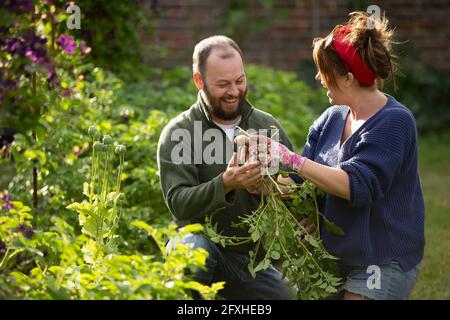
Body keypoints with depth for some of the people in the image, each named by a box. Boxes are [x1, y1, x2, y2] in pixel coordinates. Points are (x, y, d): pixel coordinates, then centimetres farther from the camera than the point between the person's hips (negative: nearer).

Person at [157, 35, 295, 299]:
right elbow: (178, 203, -18)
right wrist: (225, 184, -35)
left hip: (256, 257, 4)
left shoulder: (267, 125, 4)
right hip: (206, 245, -4)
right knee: (194, 248, -35)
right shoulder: (178, 133, -6)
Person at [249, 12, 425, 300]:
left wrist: (290, 159, -29)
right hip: (338, 260, 7)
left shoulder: (395, 122, -16)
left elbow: (357, 186, -27)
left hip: (382, 266, -7)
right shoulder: (331, 119, 6)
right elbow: (300, 182, 6)